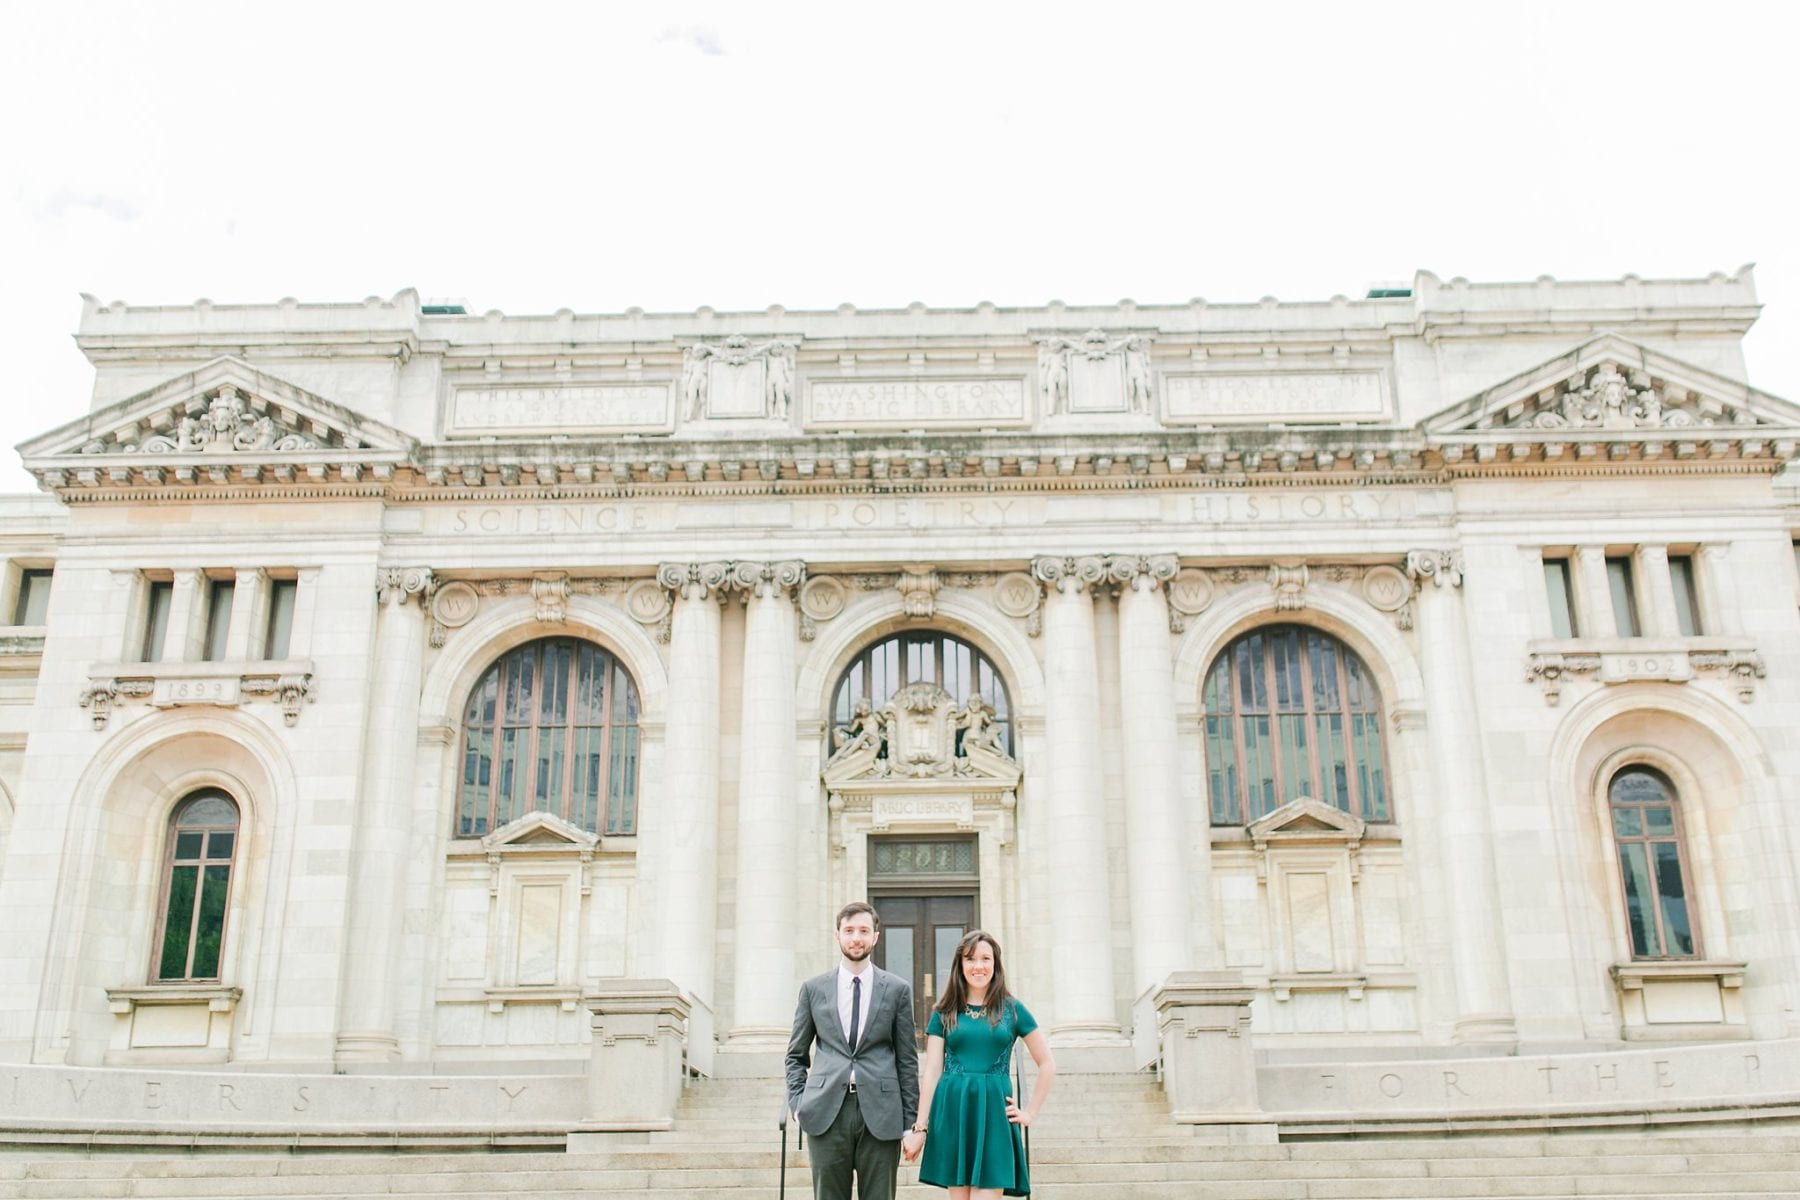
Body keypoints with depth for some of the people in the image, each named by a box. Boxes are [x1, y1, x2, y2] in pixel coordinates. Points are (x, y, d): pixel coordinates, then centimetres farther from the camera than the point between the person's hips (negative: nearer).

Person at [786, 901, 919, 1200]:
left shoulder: (897, 989, 7)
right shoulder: (813, 989, 9)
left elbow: (907, 1059, 7)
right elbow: (796, 1055, 15)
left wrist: (910, 1122, 3)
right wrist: (797, 1104, 1)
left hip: (880, 1115, -1)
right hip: (827, 1113, 1)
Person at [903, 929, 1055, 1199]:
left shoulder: (1012, 1010, 6)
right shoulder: (944, 1013, 8)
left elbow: (1047, 1065, 11)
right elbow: (931, 1073, 5)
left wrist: (1030, 1113, 4)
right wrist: (920, 1127, 1)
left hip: (993, 1115, -1)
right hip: (952, 1114, 1)